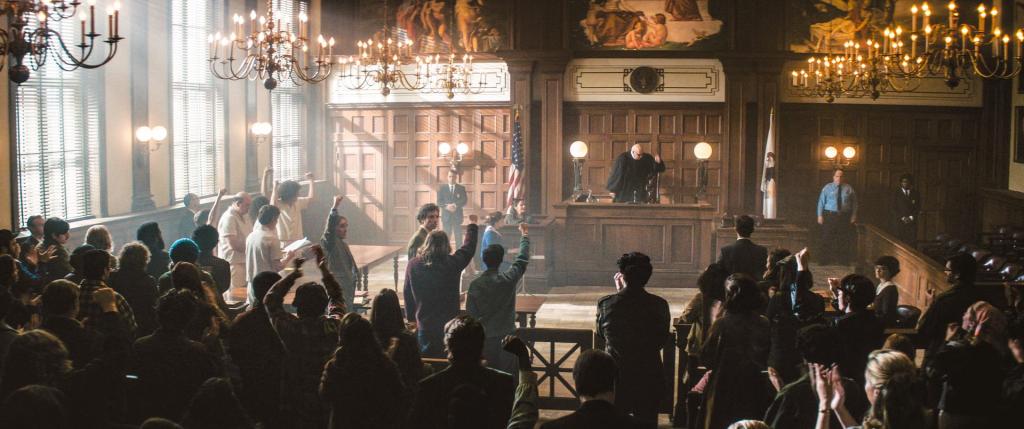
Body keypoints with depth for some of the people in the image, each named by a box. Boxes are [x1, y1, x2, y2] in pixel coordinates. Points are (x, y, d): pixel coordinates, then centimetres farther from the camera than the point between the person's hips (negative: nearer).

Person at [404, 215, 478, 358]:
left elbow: (408, 295, 6)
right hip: (449, 324, -2)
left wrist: (411, 319, 18)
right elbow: (469, 248, 7)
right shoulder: (452, 264, -11)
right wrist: (472, 225, 23)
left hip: (424, 325, 2)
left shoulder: (413, 265, -3)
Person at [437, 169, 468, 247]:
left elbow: (464, 201, -1)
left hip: (457, 216, 0)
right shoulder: (441, 188, 10)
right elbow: (439, 202, 2)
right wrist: (446, 206, -17)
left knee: (459, 238, -3)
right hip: (446, 216, 0)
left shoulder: (461, 188, 10)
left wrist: (455, 205, -19)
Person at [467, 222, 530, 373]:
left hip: (484, 338, 1)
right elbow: (522, 260, 5)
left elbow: (470, 314, -3)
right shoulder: (508, 279, -9)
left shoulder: (475, 284, -7)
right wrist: (525, 236, 20)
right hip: (506, 337, -1)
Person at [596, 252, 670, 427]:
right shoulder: (659, 305, -11)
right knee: (646, 423, 13)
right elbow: (662, 340, 2)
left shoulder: (605, 303, -13)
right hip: (649, 379, 0)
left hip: (616, 377, 0)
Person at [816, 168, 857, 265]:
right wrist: (820, 215, -6)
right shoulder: (827, 188, 3)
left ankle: (843, 260, 15)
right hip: (830, 216, -1)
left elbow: (854, 202, 10)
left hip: (845, 217, 2)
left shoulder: (849, 188, 8)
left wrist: (853, 216, 3)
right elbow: (821, 202, 1)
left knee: (844, 239, 5)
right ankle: (826, 260, 7)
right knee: (827, 239, -1)